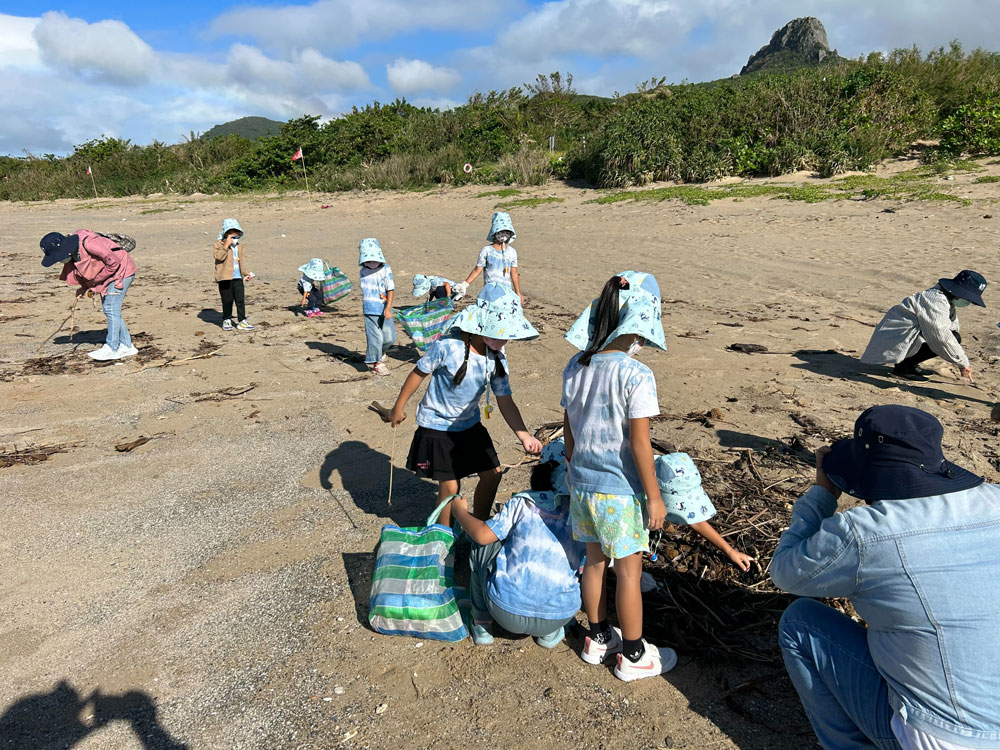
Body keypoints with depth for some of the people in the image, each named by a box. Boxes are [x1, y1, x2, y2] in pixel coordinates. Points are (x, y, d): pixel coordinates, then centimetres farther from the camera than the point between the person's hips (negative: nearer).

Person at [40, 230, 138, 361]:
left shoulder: (88, 243, -30)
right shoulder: (73, 251, -2)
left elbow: (114, 262, -27)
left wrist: (97, 279, -17)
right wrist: (84, 287, -2)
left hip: (121, 270, -10)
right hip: (109, 274, 10)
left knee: (111, 309, -11)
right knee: (108, 309, 10)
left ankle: (111, 348, -6)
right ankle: (126, 346, 16)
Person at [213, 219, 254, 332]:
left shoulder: (239, 247, 16)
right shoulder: (219, 244, -2)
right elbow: (219, 256, -19)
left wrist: (246, 273, 15)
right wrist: (226, 245, -23)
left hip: (238, 278, 5)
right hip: (225, 278, -5)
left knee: (240, 300, 1)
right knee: (227, 300, 2)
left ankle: (242, 321, 7)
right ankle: (226, 320, 17)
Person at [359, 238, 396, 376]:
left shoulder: (386, 269, -5)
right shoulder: (364, 271, 5)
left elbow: (390, 290, -9)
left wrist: (388, 308, -18)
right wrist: (362, 306, 15)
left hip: (384, 310, 0)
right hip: (370, 310, 0)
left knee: (390, 337, 3)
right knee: (375, 337, -4)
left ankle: (380, 351, 34)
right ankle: (376, 362, 12)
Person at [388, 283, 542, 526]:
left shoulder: (497, 358, -9)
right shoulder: (447, 346, -26)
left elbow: (505, 401, -5)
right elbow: (418, 374, -13)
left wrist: (524, 435, -17)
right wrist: (398, 408, -2)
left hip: (470, 424, 6)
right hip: (437, 426, -6)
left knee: (492, 473, 9)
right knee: (450, 487, -2)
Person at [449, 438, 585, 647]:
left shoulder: (523, 503, -6)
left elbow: (483, 535, -5)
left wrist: (460, 511, 13)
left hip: (507, 612, -2)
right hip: (558, 616, 3)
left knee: (481, 546, 21)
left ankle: (482, 624, 24)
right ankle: (550, 633, 18)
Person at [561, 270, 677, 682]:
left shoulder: (575, 367, -2)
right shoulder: (636, 375, -21)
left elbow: (568, 430, 6)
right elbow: (639, 442, -19)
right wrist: (654, 496, -9)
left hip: (582, 483, 6)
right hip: (620, 491, -6)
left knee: (594, 560, 21)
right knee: (629, 571, 11)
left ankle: (598, 638, 39)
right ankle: (633, 655, 28)